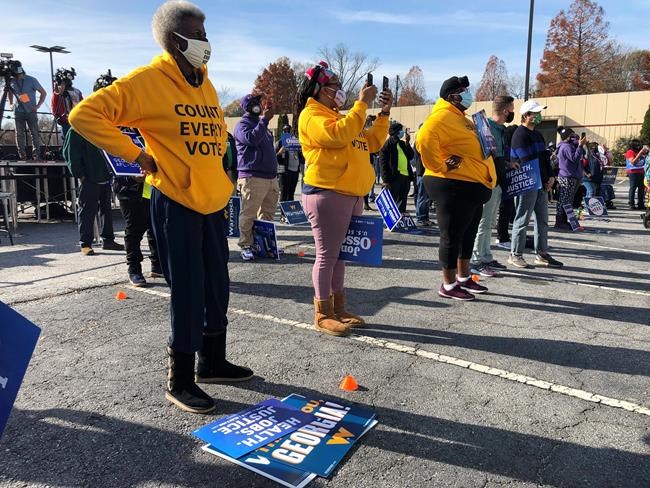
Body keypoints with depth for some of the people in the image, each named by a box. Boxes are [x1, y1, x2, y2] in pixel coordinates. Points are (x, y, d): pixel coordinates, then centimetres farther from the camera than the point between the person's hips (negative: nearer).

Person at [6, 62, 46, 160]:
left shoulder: (31, 80, -7)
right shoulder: (11, 81, 4)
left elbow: (43, 93, -2)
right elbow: (9, 92, 24)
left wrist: (38, 105, -8)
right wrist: (11, 103, 11)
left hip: (31, 111, -3)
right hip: (18, 112, 3)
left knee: (34, 133, -7)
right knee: (19, 134, 1)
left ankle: (37, 155, -7)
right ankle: (22, 156, 5)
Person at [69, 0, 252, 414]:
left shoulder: (205, 84, 11)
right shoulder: (147, 80, -11)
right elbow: (85, 115, -16)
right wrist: (137, 155, -15)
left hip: (213, 202, 8)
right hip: (176, 204, -7)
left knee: (217, 287, 13)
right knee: (188, 293, -2)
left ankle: (212, 362, 31)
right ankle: (180, 381, 15)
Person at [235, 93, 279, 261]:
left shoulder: (260, 123, 25)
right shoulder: (243, 124, -2)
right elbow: (251, 138, -23)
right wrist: (264, 119, -17)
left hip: (270, 176, 9)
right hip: (252, 177, -9)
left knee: (267, 213, 10)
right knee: (248, 214, -6)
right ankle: (246, 246, 0)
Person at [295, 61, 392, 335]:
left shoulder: (339, 116, 25)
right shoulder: (312, 114, -4)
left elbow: (372, 142, 23)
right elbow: (338, 135, -23)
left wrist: (384, 113, 12)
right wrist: (362, 104, -16)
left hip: (352, 195, 9)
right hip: (327, 194, -9)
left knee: (340, 253, 12)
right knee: (327, 254, -6)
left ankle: (338, 309, 20)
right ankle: (323, 314, 3)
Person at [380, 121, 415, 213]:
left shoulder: (402, 143, 22)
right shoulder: (387, 143, 0)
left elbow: (410, 156, 14)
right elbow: (383, 163, -7)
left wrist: (407, 143, 4)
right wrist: (386, 180, -15)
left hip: (405, 176, 7)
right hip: (394, 177, -7)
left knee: (402, 203, 10)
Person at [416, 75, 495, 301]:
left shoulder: (460, 118, 19)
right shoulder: (442, 116, -13)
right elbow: (424, 140, -30)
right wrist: (439, 167, -22)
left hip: (471, 186, 11)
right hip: (455, 187, -10)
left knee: (467, 234, 17)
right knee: (452, 236, -3)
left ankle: (464, 278, 30)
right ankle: (448, 285, 7)